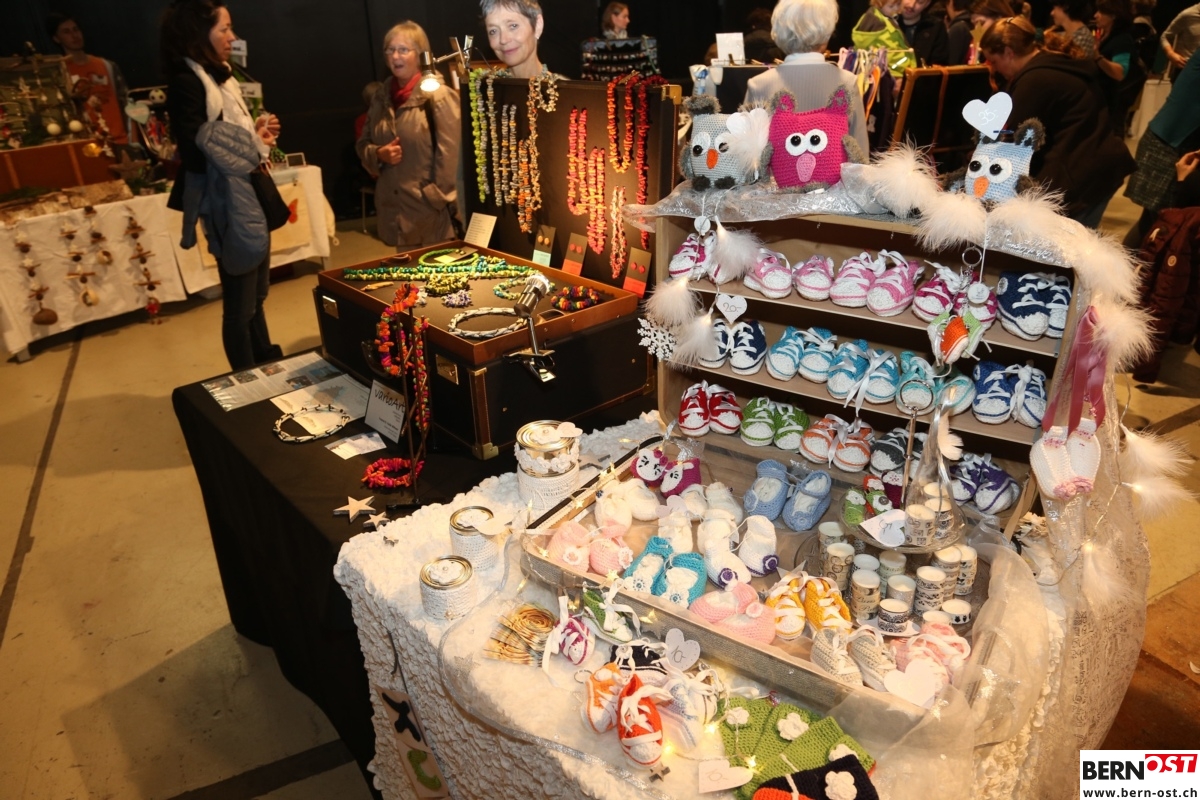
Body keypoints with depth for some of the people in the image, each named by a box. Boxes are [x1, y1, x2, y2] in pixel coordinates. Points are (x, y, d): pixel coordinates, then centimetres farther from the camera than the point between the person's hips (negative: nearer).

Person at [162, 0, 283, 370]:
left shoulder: (219, 76, 13)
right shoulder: (186, 83, -14)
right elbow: (197, 153, -22)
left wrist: (258, 134, 2)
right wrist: (253, 141, -11)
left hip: (252, 200, 10)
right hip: (230, 208, -9)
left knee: (256, 298, 20)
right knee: (239, 306, 2)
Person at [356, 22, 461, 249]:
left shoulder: (438, 95, -10)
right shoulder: (381, 96, 11)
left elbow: (449, 154, -14)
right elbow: (363, 144, 17)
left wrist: (441, 199, -14)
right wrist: (378, 154, -5)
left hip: (431, 208, -6)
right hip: (395, 208, 6)